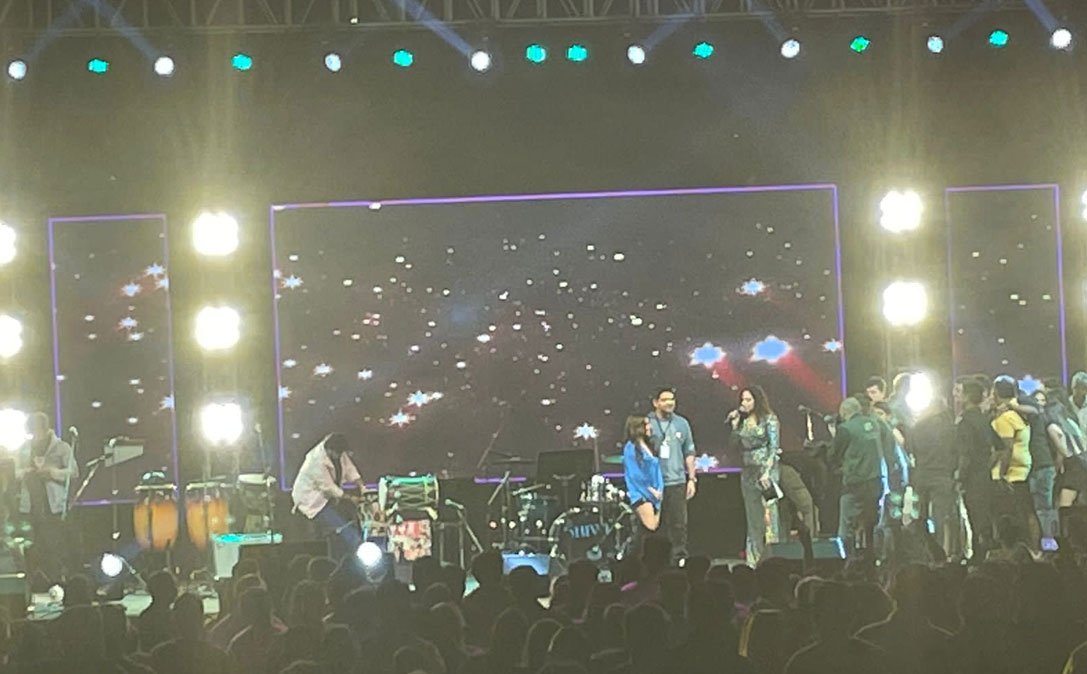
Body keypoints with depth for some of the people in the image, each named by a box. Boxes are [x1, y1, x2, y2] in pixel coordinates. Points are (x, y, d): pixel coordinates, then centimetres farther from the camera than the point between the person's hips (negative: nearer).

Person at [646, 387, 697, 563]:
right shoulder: (647, 423, 1)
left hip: (677, 482, 2)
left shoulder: (682, 424, 10)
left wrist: (692, 479, 8)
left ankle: (679, 557, 7)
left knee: (679, 523, 0)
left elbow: (689, 453, 14)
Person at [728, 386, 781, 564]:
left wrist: (767, 472, -16)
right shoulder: (743, 421, 13)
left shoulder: (769, 419, -3)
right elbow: (736, 443, 9)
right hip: (748, 471, 6)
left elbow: (774, 447, -8)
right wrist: (734, 424, 2)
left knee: (769, 515, -9)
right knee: (753, 518, 6)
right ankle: (754, 558, 8)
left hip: (766, 470, -6)